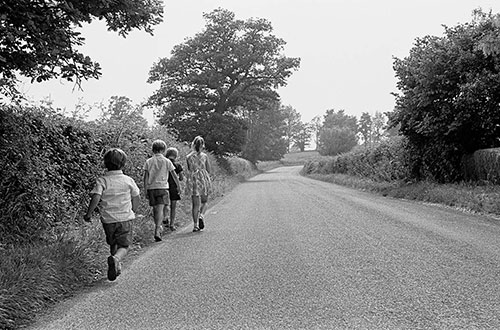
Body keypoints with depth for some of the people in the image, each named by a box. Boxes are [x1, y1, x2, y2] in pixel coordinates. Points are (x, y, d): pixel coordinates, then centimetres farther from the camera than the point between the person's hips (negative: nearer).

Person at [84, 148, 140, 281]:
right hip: (125, 219, -1)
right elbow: (137, 199, 5)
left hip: (108, 219, 1)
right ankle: (115, 259, -27)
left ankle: (116, 266, 30)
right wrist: (132, 211, 23)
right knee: (123, 246, 2)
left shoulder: (101, 181, -7)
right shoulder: (128, 180, -1)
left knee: (113, 244, 23)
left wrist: (88, 214, -10)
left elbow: (96, 198, -20)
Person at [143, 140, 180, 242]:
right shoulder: (167, 161, 1)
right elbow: (174, 175, 6)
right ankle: (157, 231, -19)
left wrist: (146, 191, 5)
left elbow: (146, 177, 2)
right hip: (162, 187, -3)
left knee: (155, 209, 14)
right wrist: (179, 186, 18)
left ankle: (158, 227, 26)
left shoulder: (148, 161, 5)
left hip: (151, 188, 3)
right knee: (160, 209, -7)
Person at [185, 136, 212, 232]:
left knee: (195, 204, 5)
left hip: (192, 181, 1)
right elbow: (209, 170, 2)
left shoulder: (188, 157, 1)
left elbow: (189, 170, 6)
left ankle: (196, 225, 1)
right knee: (204, 201, 16)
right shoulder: (204, 156, -4)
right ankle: (201, 216, -10)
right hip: (203, 180, -1)